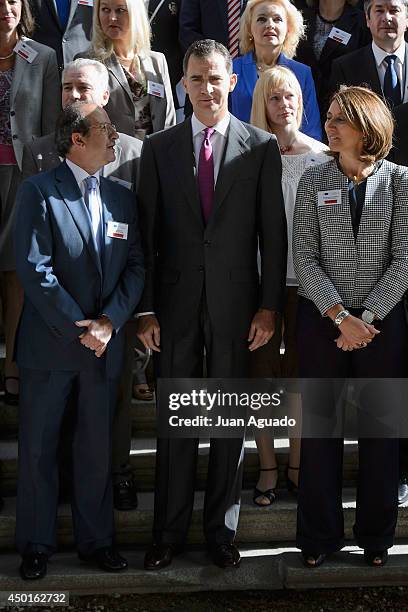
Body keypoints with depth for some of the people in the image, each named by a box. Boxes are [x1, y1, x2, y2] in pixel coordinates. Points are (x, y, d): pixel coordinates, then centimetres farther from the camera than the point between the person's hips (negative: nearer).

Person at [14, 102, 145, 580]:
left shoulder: (121, 198, 10)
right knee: (38, 446, 6)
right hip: (50, 342, -4)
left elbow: (135, 267, 5)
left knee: (97, 447, 12)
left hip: (104, 343, 4)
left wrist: (110, 322, -9)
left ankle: (95, 540, 25)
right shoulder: (39, 191, -7)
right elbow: (34, 268, -14)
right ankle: (36, 545, 20)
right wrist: (77, 327, -14)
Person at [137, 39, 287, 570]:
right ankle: (169, 531, 21)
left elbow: (273, 232, 0)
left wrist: (268, 305, -5)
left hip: (235, 302, -1)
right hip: (176, 302, 1)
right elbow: (147, 232, 3)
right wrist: (145, 309, -2)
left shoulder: (261, 147, 1)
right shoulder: (158, 148, 5)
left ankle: (221, 529, 24)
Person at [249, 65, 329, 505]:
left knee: (301, 370, 8)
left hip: (308, 277, 1)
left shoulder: (321, 155, 4)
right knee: (262, 371, 6)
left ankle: (297, 464, 21)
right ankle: (267, 468, 17)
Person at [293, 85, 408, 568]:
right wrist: (339, 316, -13)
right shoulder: (314, 180, 2)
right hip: (321, 318, 1)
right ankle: (320, 535, 19)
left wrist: (365, 318, -13)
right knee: (319, 425, 6)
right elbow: (305, 257, -3)